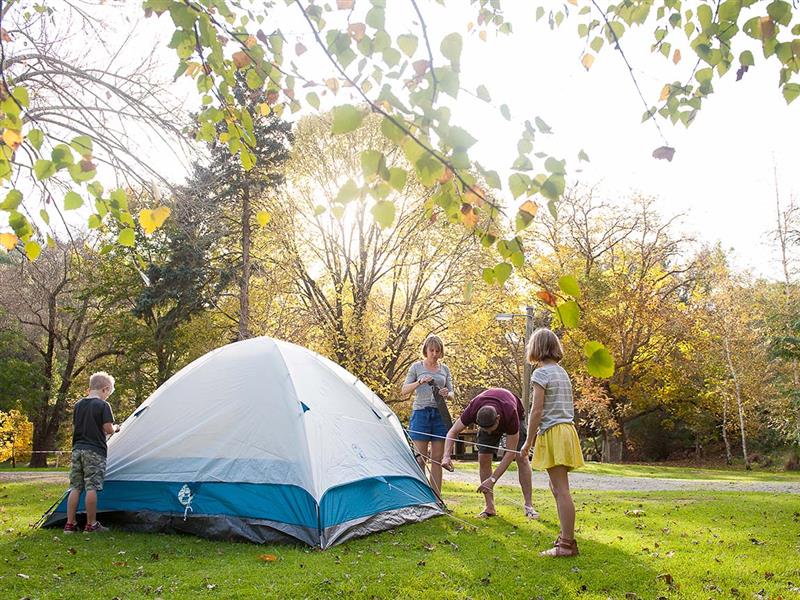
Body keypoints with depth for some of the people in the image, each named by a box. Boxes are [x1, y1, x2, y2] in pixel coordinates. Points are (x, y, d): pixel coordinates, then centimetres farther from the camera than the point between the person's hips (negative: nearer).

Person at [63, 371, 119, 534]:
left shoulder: (78, 405, 12)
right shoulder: (103, 405, -9)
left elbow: (74, 427, 17)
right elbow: (108, 429, -12)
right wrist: (115, 429, 8)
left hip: (77, 449, 6)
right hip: (95, 451, -6)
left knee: (75, 487, 9)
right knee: (91, 487, -3)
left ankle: (70, 524, 12)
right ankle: (91, 525, 2)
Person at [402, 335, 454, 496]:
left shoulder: (445, 369, 12)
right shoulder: (417, 367, 4)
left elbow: (451, 394, 12)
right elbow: (404, 390, 0)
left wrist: (447, 394, -12)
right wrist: (420, 382, -17)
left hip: (440, 414, 3)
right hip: (421, 412, -3)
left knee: (437, 459, 3)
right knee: (420, 458, -4)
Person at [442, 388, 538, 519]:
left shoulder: (511, 414, -45)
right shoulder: (473, 409, -39)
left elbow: (510, 452, -38)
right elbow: (452, 432, -26)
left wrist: (492, 479, -42)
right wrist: (447, 456, -44)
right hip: (488, 419, 2)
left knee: (522, 458, -15)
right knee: (483, 459, -10)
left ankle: (529, 506, -6)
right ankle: (490, 507, -3)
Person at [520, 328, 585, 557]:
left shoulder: (541, 373, -10)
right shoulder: (562, 372, 15)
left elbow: (537, 411, -14)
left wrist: (528, 442, -7)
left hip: (553, 433, -9)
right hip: (567, 429, 9)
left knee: (561, 489, -7)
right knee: (557, 486, 18)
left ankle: (567, 544, -5)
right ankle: (566, 534, 26)